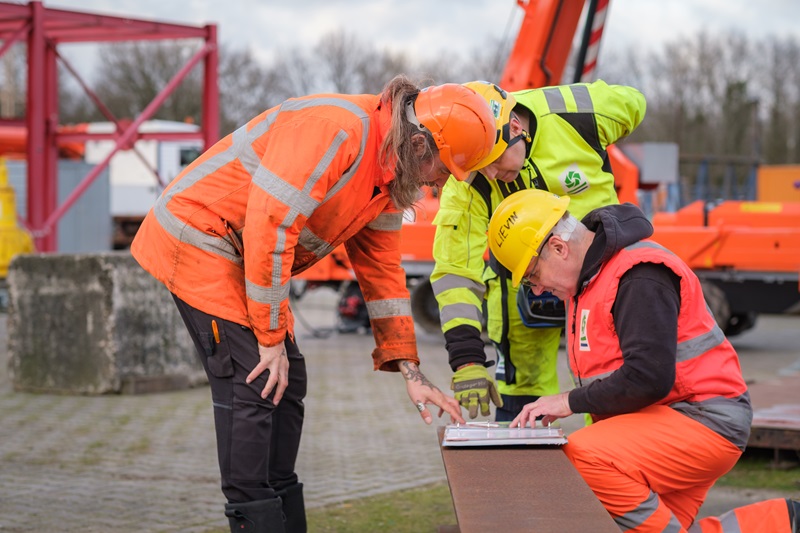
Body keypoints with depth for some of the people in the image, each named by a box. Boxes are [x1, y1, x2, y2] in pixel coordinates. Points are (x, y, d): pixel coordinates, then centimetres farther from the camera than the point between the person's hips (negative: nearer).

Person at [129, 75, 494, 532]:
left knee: (286, 380, 8)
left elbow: (383, 272, 11)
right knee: (253, 382, -14)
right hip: (198, 236, -10)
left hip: (251, 256, 10)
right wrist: (271, 337, -22)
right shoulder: (336, 127, -27)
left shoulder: (390, 178, 4)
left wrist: (412, 374, 6)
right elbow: (268, 226, -29)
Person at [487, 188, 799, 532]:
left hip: (703, 423, -10)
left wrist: (571, 402, -18)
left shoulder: (640, 277, -17)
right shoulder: (587, 279, 15)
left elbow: (649, 378, -26)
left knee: (581, 457, -30)